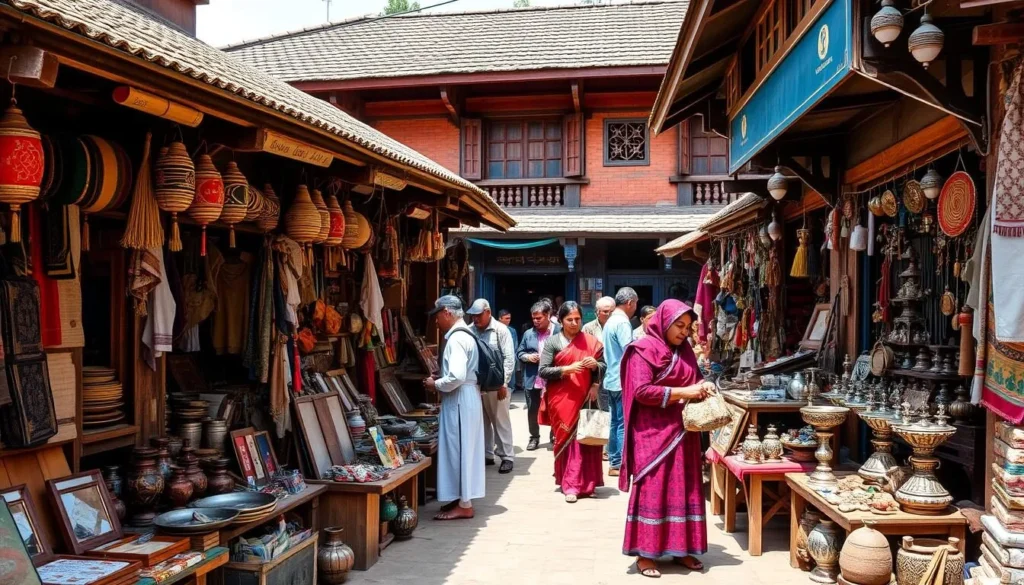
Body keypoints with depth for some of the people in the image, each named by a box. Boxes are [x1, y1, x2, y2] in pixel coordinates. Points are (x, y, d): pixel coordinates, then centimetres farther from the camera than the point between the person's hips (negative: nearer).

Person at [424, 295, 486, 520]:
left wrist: (435, 385, -12)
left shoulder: (456, 338, -19)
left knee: (458, 450, -2)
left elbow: (456, 377, -28)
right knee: (462, 450, 15)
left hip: (459, 401, -10)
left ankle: (464, 505, 5)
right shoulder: (464, 334, 13)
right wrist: (439, 380, 9)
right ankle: (462, 499, 23)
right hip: (465, 398, 10)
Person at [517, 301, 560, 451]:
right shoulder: (528, 334, 7)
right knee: (532, 410, 10)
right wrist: (527, 356, -8)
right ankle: (534, 437, 26)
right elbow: (519, 353, 12)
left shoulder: (559, 332, -7)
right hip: (532, 379, 4)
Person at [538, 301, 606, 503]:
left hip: (585, 398, 1)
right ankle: (569, 484, 6)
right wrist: (566, 369, -17)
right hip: (562, 399, -1)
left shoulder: (591, 341, 6)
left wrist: (595, 365, -13)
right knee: (566, 440, 1)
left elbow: (603, 366, 9)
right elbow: (543, 371, -5)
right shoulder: (552, 342, 2)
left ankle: (584, 483, 10)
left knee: (585, 439, 0)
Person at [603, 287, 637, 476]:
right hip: (623, 380, -10)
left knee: (616, 422, 14)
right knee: (624, 423, -4)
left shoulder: (610, 321, 14)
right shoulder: (622, 322, -16)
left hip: (612, 379, 10)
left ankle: (613, 461, 20)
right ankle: (619, 464, 0)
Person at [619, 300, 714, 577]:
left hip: (682, 432, 7)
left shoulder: (684, 351, 12)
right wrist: (684, 393, -18)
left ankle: (680, 549, 19)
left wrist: (703, 387, 0)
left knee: (683, 489, 9)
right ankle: (645, 553, 5)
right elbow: (642, 391, -18)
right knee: (652, 490, -3)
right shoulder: (644, 350, -9)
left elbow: (692, 381, 24)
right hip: (654, 432, -7)